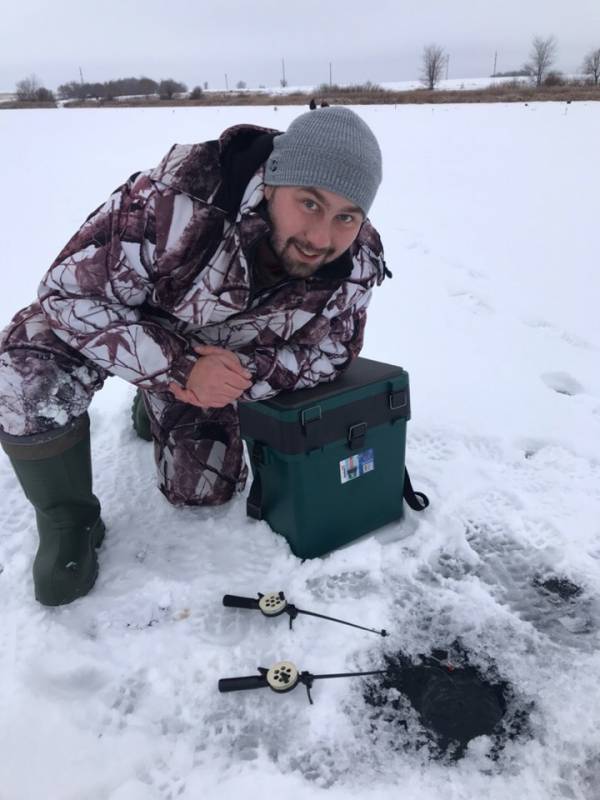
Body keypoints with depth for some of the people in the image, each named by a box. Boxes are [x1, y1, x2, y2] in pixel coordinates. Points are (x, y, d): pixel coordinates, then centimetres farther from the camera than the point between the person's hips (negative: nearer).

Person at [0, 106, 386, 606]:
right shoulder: (176, 200, -41)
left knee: (202, 492, 7)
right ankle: (69, 525, -6)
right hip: (103, 315, -3)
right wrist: (175, 367, -41)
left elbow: (325, 354, -12)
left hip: (215, 358, 3)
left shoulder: (357, 268, -28)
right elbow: (71, 292, -30)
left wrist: (240, 375, -30)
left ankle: (159, 408, 38)